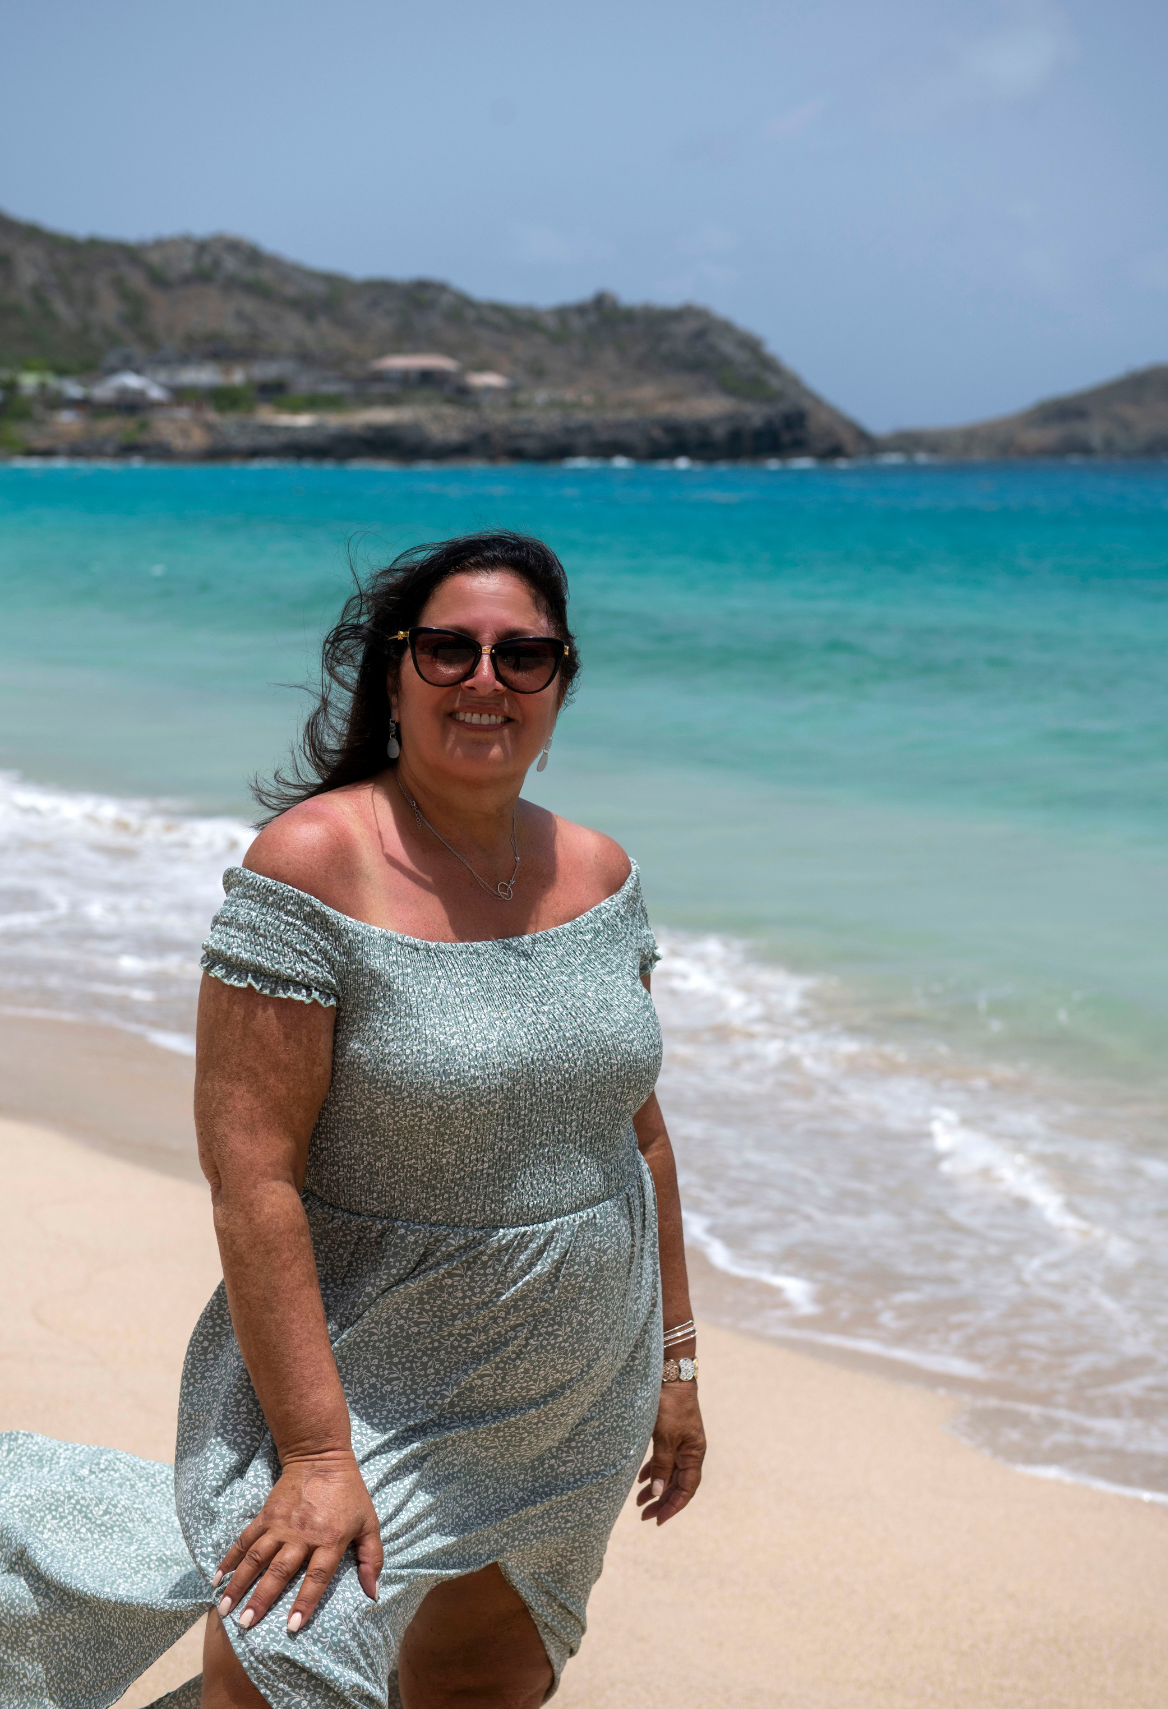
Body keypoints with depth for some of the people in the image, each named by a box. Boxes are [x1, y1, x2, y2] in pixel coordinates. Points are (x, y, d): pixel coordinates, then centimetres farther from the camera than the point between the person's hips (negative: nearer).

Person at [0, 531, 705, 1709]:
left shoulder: (596, 872, 2)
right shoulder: (312, 865, -18)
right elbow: (252, 1175, -21)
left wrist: (673, 1356, 14)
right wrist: (317, 1454, -23)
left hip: (578, 1410, 6)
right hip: (373, 1381, -6)